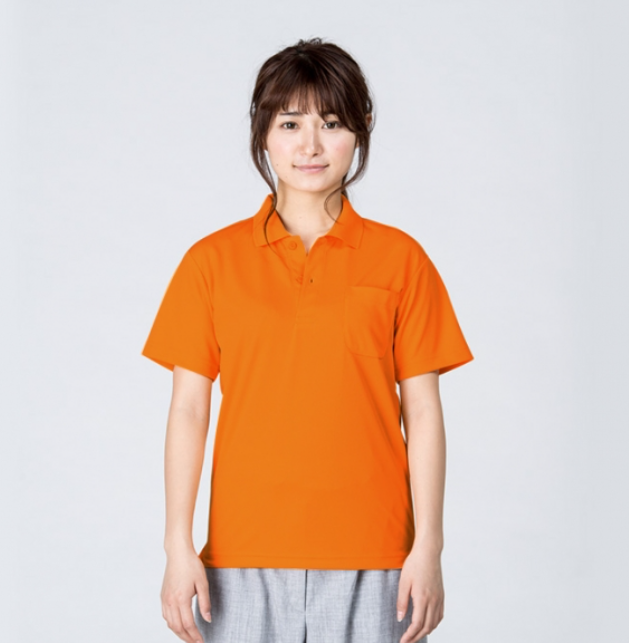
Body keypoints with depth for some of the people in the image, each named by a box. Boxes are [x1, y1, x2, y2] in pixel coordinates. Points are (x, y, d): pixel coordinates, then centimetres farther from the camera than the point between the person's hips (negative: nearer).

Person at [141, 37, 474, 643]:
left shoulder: (399, 258, 3)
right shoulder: (212, 261, 4)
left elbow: (422, 411, 2)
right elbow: (188, 409, 4)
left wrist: (428, 548, -2)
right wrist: (178, 547, -2)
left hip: (372, 558, 0)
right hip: (244, 554, 1)